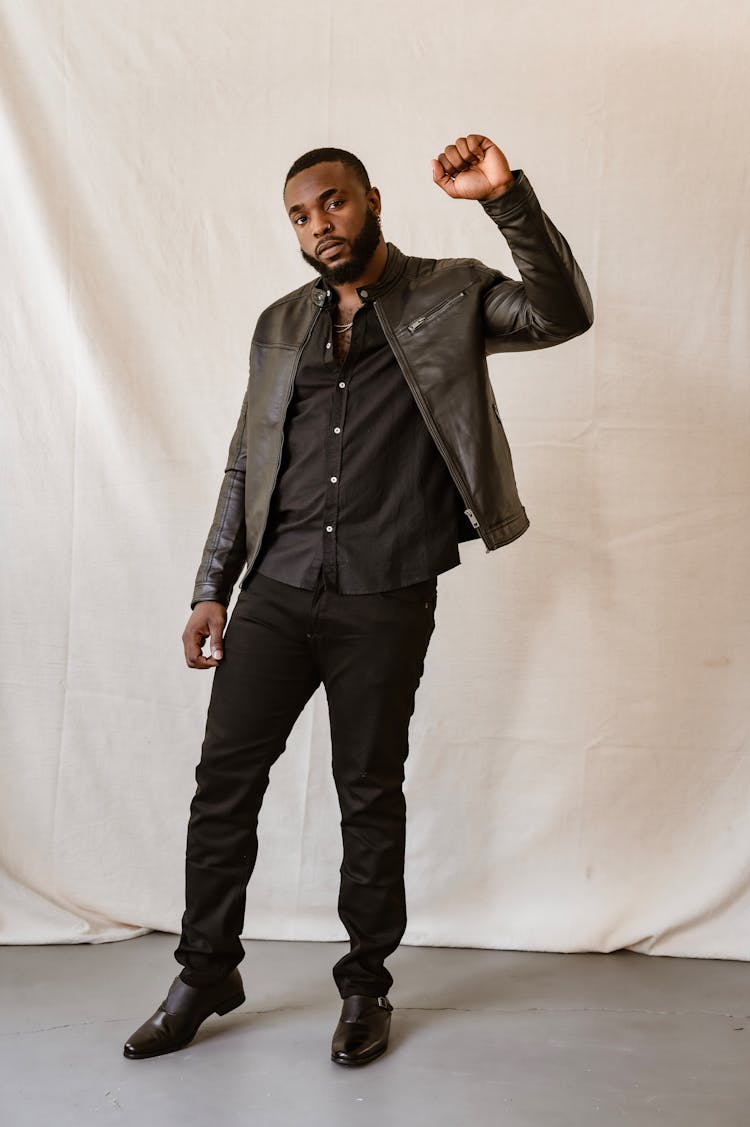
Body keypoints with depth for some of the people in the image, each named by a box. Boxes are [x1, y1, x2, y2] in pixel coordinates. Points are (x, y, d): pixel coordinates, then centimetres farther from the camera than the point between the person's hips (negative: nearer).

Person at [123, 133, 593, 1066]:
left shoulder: (449, 297, 3)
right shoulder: (280, 325, 13)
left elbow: (562, 314, -14)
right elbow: (247, 464, 14)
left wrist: (507, 200, -26)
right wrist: (212, 590, 10)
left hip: (386, 603, -3)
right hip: (277, 593, 4)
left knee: (370, 793, 8)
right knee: (224, 779, 5)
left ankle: (366, 985, 26)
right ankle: (205, 976, 23)